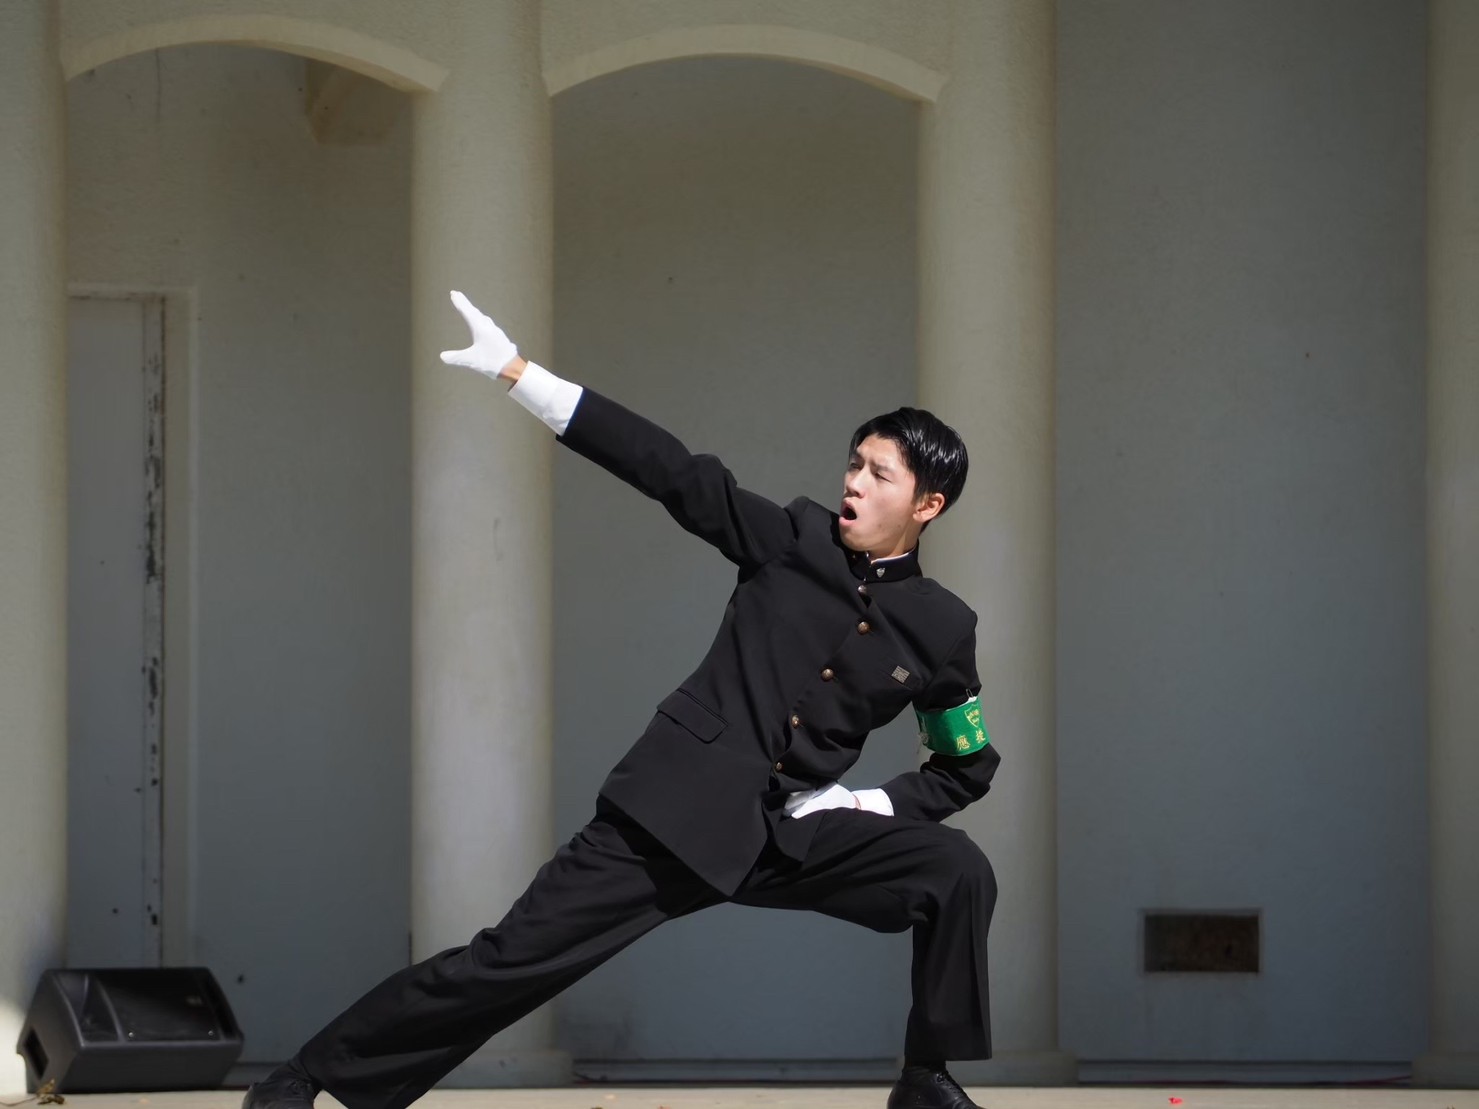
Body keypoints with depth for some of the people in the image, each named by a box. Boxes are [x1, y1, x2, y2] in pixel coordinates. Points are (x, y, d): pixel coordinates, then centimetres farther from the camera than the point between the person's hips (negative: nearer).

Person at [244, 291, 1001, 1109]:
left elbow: (967, 768, 14)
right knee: (513, 958, -9)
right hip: (677, 809, -1)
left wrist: (868, 805, -4)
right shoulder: (795, 540, 0)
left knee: (959, 876, -18)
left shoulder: (941, 629, 2)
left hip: (791, 832, 1)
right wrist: (516, 372, -9)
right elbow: (669, 468, -4)